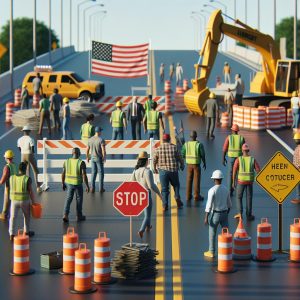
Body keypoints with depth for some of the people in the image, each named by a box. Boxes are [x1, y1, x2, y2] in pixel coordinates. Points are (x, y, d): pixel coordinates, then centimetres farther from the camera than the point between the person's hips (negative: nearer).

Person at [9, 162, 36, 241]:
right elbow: (31, 192, -15)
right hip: (24, 201, -2)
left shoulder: (12, 178, -4)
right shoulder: (27, 179, -14)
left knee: (13, 218, 3)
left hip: (14, 201, 2)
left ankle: (12, 235, -7)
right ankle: (27, 232, 32)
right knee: (27, 216, 20)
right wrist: (33, 202, -4)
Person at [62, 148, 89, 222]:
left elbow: (63, 174, 1)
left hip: (69, 183, 3)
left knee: (68, 199, 15)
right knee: (79, 199, 15)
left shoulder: (67, 162, -4)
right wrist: (87, 186, -9)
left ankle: (65, 215, 1)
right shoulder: (81, 163, -16)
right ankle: (79, 216, 26)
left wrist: (63, 184, 14)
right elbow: (84, 176, -17)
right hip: (78, 184, -3)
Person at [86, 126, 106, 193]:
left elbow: (87, 149, 5)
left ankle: (92, 188, 12)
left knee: (93, 173, 14)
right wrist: (104, 158, -7)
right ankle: (101, 188, 12)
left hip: (92, 158, 4)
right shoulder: (101, 140, -16)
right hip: (99, 158, -4)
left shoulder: (90, 139, -1)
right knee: (101, 173, 8)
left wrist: (87, 157, 18)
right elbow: (103, 150, -20)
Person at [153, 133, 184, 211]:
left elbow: (154, 160, 4)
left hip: (163, 170, 0)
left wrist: (155, 168, 22)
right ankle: (177, 197, 3)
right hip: (173, 170, 0)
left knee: (164, 188, 6)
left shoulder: (158, 148, -3)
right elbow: (180, 158, 1)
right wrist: (182, 165, 21)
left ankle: (165, 205, 2)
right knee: (176, 185, 22)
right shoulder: (174, 147, -5)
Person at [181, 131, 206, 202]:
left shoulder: (186, 144, -6)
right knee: (196, 181, 4)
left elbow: (183, 155, -1)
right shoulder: (199, 144, -14)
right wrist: (204, 163, 5)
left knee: (189, 181, 11)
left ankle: (188, 196, 14)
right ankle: (196, 196, 7)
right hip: (197, 165, -3)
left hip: (189, 165, 3)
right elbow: (202, 155, -11)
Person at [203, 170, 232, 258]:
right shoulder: (225, 189, 1)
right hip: (224, 214, 4)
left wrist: (206, 218, -15)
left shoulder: (212, 190, -19)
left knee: (212, 234, 11)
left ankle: (211, 252, 21)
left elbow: (209, 205, -20)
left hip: (215, 215, -4)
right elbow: (229, 204, 11)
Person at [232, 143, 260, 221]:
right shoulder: (253, 159, -5)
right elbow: (258, 171, -8)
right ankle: (248, 215, 12)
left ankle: (240, 213, 1)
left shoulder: (238, 159, -8)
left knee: (239, 197, 14)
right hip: (249, 182, 1)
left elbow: (234, 171, -9)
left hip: (241, 181, -1)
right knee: (249, 198, 11)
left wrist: (233, 182, 0)